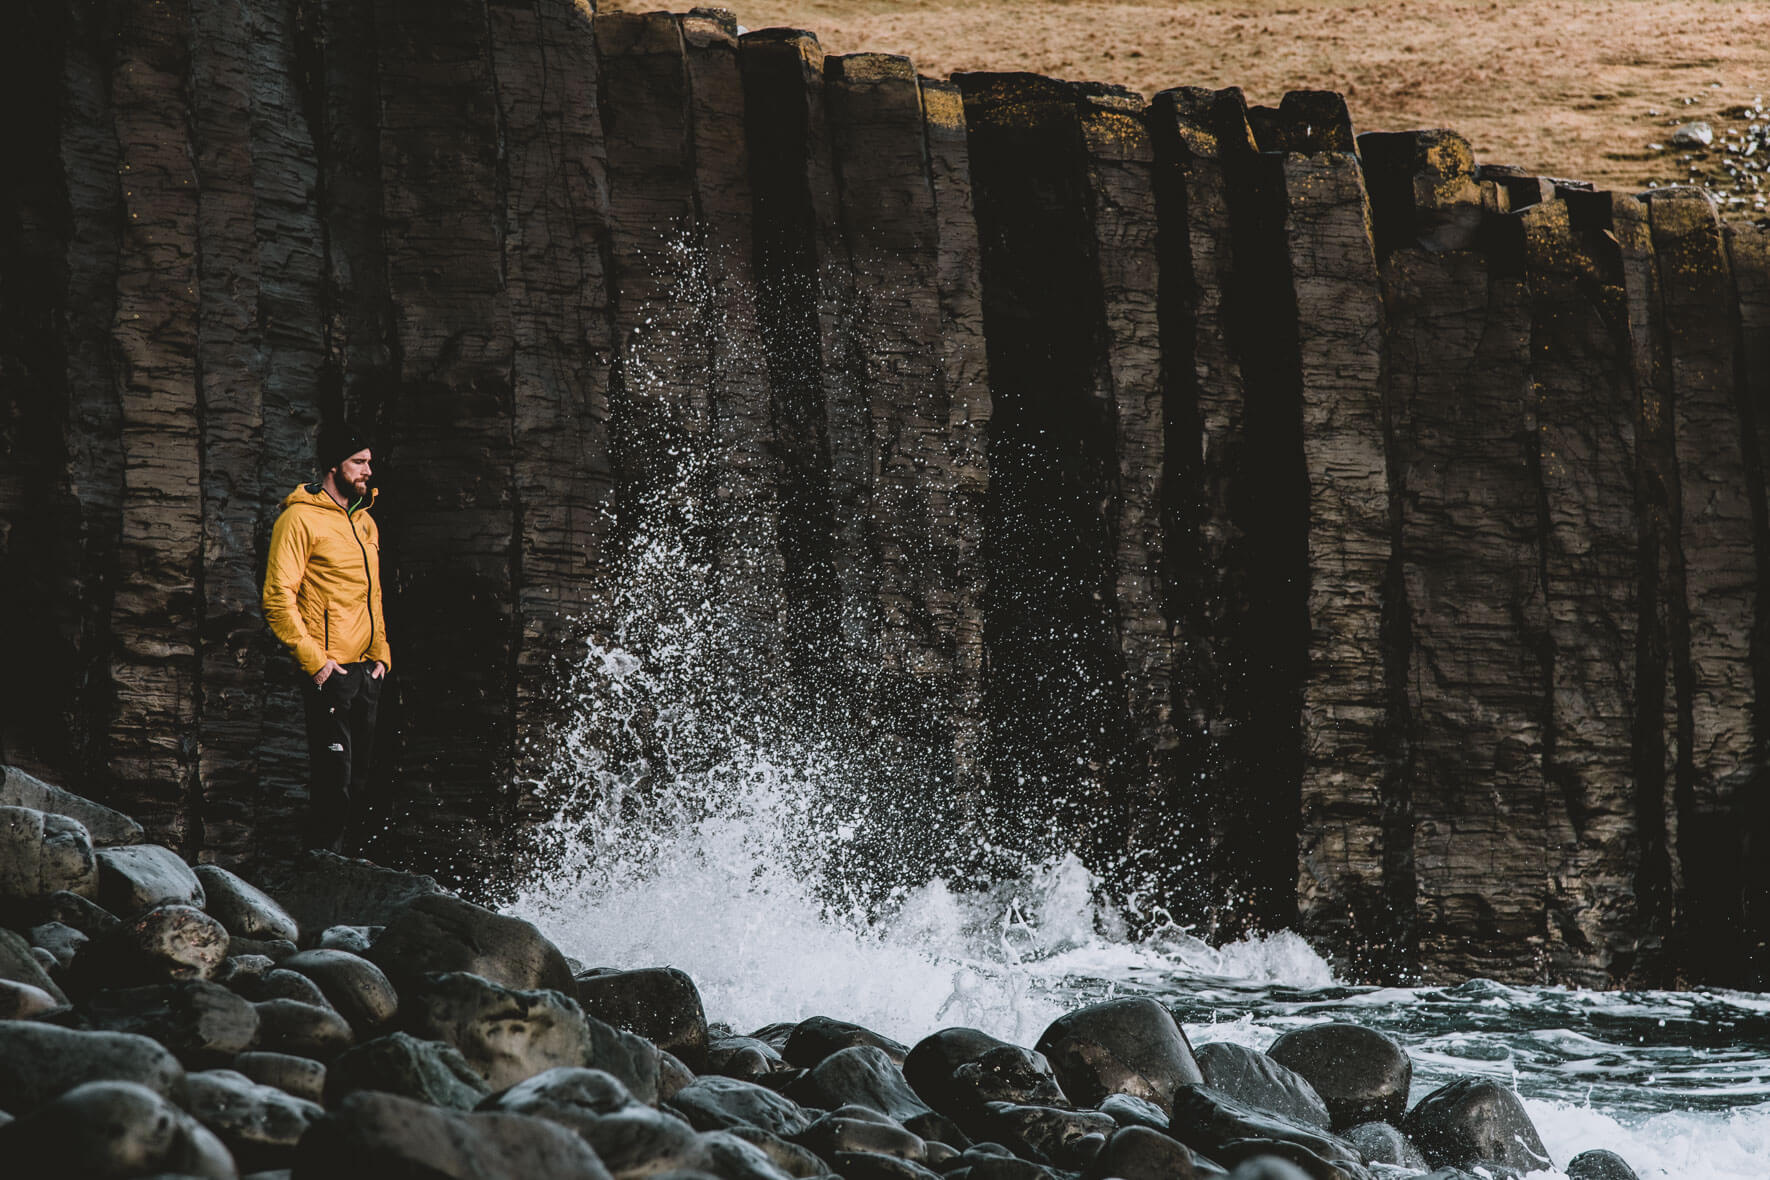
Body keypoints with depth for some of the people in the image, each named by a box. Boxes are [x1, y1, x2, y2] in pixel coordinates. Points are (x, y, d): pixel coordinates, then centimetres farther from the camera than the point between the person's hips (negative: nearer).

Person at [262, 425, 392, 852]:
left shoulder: (365, 522, 18)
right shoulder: (301, 519, -7)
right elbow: (278, 597, -12)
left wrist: (381, 652, 15)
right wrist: (314, 660, -17)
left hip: (368, 670, 8)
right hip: (330, 669, -8)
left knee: (358, 779, 8)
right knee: (334, 776, -10)